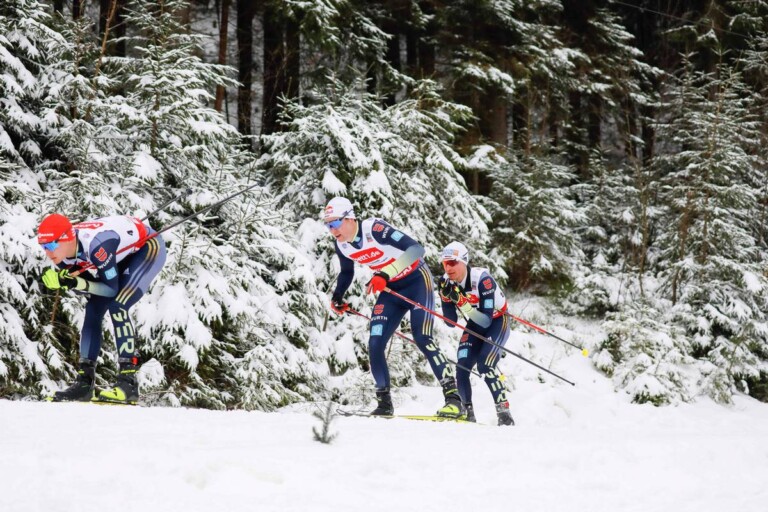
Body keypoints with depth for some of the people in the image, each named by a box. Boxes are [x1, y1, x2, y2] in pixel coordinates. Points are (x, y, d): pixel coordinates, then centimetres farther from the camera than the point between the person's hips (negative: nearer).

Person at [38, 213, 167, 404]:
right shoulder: (62, 252, -15)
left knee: (117, 307, -23)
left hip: (149, 247, -8)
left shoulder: (94, 245, -38)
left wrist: (77, 283, -38)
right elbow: (87, 285, -5)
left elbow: (111, 289, -28)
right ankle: (85, 382, 6)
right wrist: (62, 281, -23)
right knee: (93, 311, 0)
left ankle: (128, 383, -22)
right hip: (124, 254, 8)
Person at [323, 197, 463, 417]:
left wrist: (385, 274, -45)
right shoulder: (342, 245, -6)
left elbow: (416, 249, -37)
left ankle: (453, 398, -17)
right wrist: (337, 296, 1)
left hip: (417, 280, -7)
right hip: (391, 289, 7)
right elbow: (347, 273, 16)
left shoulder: (374, 229, -29)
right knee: (375, 344, -4)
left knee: (422, 339, -19)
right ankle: (384, 403, 6)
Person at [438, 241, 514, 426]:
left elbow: (486, 321, -34)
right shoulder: (447, 283, -15)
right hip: (475, 325, 5)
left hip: (497, 321, -5)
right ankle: (467, 412, 1)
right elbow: (451, 322, -10)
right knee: (462, 366, -13)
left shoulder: (482, 279, -31)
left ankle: (504, 411, -17)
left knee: (485, 365, -24)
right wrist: (446, 297, -25)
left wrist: (462, 302, -43)